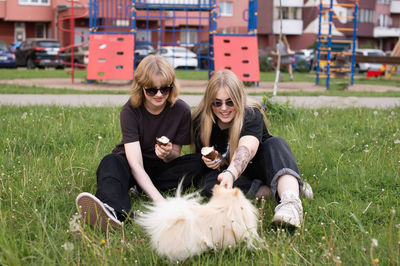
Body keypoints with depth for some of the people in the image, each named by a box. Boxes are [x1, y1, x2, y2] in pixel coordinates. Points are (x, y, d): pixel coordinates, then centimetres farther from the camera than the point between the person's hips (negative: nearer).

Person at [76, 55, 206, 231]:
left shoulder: (181, 110, -14)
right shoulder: (130, 111, -21)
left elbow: (175, 156, -3)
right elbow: (135, 163, -31)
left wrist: (168, 154, -31)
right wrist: (159, 200, -45)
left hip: (162, 166, 2)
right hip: (133, 167, -2)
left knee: (199, 163, -25)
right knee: (110, 163, -35)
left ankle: (139, 188, -25)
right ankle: (115, 210, -67)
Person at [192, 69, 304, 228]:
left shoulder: (252, 115, -22)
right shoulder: (200, 121, -10)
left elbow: (245, 149, -42)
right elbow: (201, 154, 4)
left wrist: (231, 173, -63)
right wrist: (218, 161, -21)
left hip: (259, 167, -2)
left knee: (275, 144, -33)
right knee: (207, 183, -31)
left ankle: (291, 199, -59)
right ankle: (272, 189, -31)